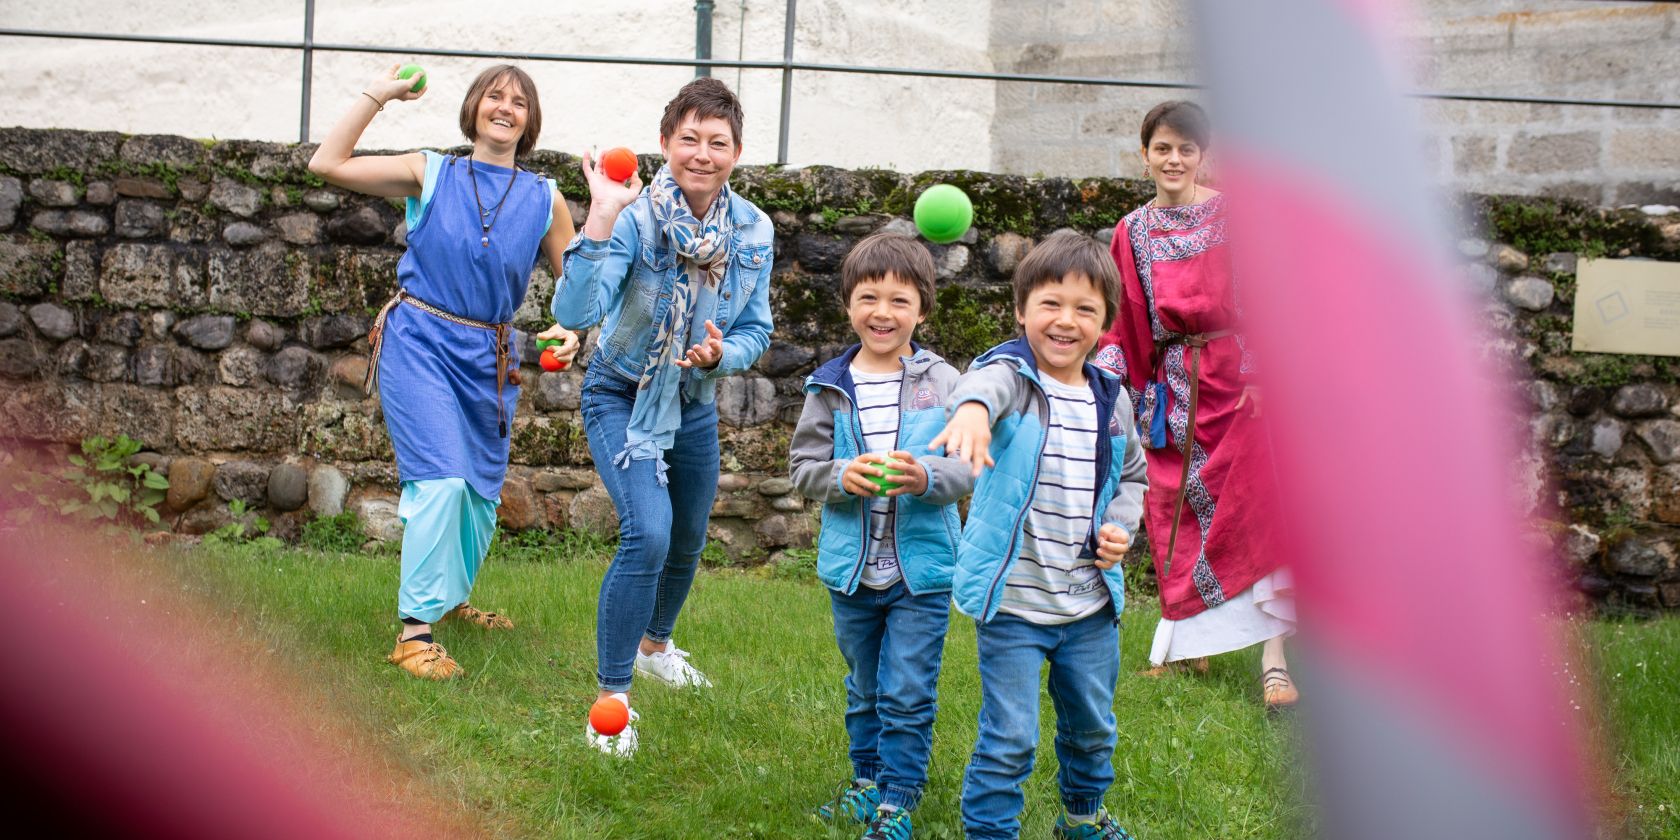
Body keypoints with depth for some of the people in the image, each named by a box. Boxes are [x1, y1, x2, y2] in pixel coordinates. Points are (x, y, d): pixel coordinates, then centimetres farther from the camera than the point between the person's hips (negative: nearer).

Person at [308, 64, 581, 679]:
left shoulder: (544, 200, 5)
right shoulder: (430, 174, 1)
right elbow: (327, 164, -5)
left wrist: (571, 331, -10)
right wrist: (378, 94, -3)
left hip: (490, 356, 4)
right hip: (421, 341, -4)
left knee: (481, 490, 13)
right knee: (441, 479, -18)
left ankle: (449, 598, 39)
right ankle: (414, 630, -13)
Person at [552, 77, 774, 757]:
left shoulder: (753, 231, -12)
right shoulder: (635, 217, -26)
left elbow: (757, 329, -1)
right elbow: (575, 312, -39)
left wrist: (724, 353, -23)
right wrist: (601, 216, -47)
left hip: (694, 402, 6)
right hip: (623, 395, -6)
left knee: (688, 541, 23)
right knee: (648, 534, -23)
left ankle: (655, 644, 54)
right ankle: (611, 698, -10)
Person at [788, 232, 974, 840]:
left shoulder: (943, 384, -6)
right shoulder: (830, 388, -1)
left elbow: (971, 468, -9)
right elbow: (802, 466, 0)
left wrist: (927, 477, -28)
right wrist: (842, 476, -20)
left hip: (922, 569, -2)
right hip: (851, 567, 3)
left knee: (909, 693, 0)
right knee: (863, 689, 19)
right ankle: (867, 780, 35)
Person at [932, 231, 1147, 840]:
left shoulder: (1110, 399, 4)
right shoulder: (1012, 374, -12)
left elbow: (1132, 474, 21)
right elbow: (988, 381, -39)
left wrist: (1121, 527, 1)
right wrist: (973, 408, -63)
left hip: (1090, 602, 5)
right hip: (1013, 600, -5)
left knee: (1091, 725, 21)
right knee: (1009, 738, -5)